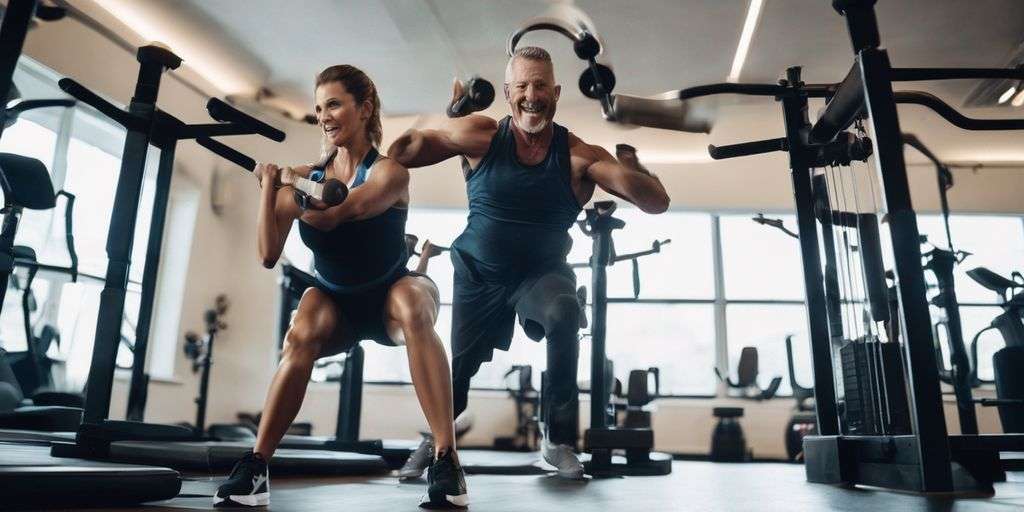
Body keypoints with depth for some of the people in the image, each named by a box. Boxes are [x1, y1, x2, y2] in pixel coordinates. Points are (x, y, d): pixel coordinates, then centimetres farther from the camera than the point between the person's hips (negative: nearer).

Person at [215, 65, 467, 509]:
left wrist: (284, 183, -16)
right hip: (336, 302, 3)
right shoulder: (308, 177, -6)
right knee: (301, 336, -29)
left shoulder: (388, 172, -17)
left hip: (390, 295, -3)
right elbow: (268, 256, -15)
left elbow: (329, 216, -33)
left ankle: (446, 460, -36)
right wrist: (270, 183, -21)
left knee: (414, 305, -37)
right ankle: (255, 467, -18)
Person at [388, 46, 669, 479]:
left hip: (542, 273, -1)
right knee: (457, 363, 10)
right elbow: (407, 150, -7)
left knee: (564, 313, -33)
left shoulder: (580, 157, -16)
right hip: (477, 273, 2)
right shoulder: (480, 137, -12)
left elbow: (656, 202, -22)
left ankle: (559, 440, -14)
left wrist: (627, 159, -38)